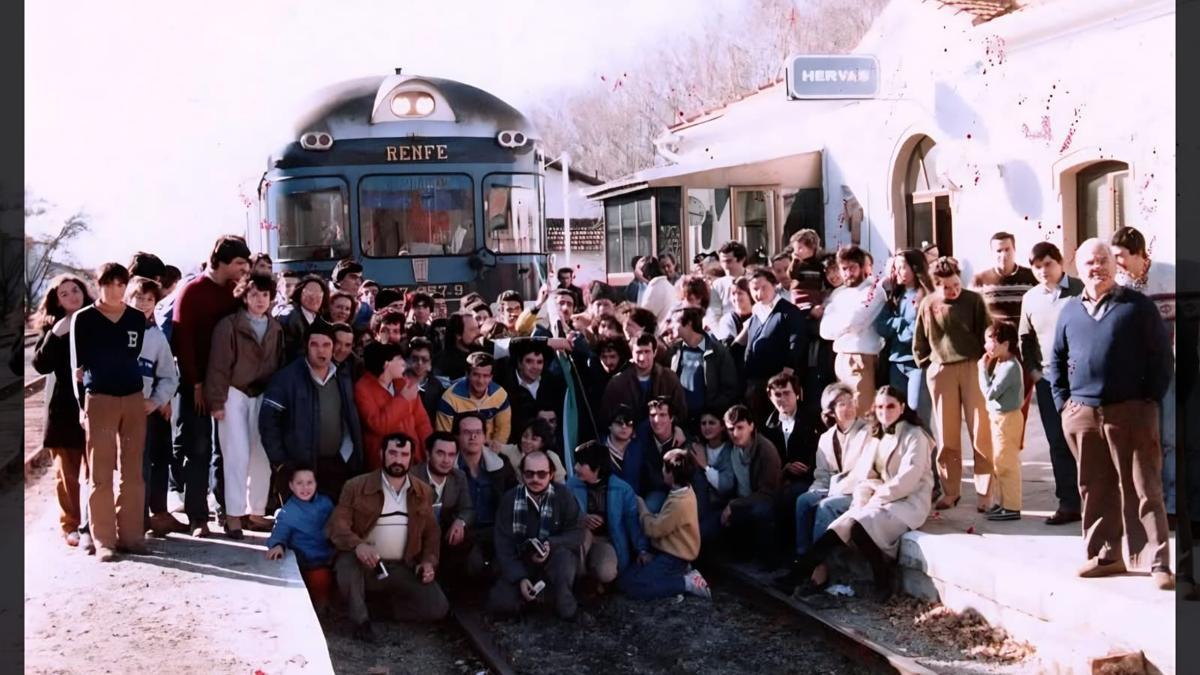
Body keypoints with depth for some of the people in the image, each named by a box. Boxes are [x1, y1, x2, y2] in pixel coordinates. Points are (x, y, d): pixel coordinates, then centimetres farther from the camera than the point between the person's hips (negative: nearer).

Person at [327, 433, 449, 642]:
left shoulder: (424, 492, 9)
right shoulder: (356, 486, -3)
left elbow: (431, 532, 16)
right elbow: (337, 524, -11)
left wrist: (429, 561, -3)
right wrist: (357, 545, -31)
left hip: (403, 568, 3)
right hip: (365, 563, -3)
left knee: (438, 608, -15)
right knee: (347, 562, -38)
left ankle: (388, 603, 14)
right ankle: (361, 620, -14)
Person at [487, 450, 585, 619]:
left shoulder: (564, 496, -10)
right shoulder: (510, 499, -7)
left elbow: (577, 535, -12)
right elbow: (503, 544, -9)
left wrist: (551, 545, -32)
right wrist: (520, 578, -22)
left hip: (557, 562, -2)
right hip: (522, 563, 2)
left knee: (562, 554, -37)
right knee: (498, 603, -21)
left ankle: (563, 600, -12)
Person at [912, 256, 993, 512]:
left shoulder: (973, 300, -2)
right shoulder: (928, 304, 4)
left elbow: (986, 333, 0)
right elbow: (919, 341, 12)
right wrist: (926, 366, 7)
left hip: (972, 368, -2)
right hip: (941, 372, 2)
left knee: (980, 433, -1)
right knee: (947, 436, 7)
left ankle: (985, 493, 5)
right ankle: (950, 491, 15)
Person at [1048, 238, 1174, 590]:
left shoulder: (1137, 305, -1)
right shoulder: (1070, 311, 12)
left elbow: (1161, 356, -2)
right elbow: (1056, 360, 18)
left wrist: (1151, 399, -7)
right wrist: (1063, 401, 9)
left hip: (1131, 412, -4)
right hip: (1082, 415, 4)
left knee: (1142, 489, -3)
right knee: (1095, 490, 10)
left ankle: (1158, 563, -3)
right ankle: (1104, 555, 20)